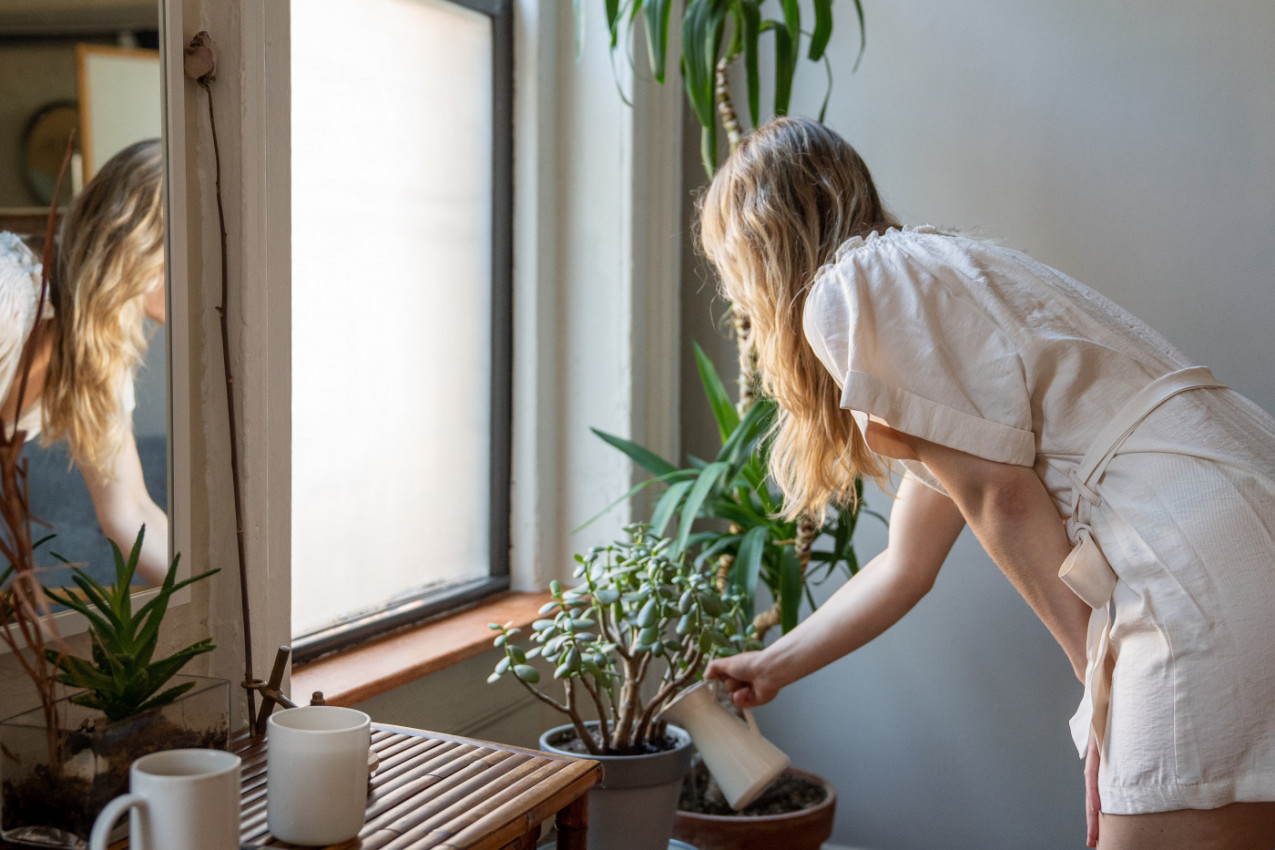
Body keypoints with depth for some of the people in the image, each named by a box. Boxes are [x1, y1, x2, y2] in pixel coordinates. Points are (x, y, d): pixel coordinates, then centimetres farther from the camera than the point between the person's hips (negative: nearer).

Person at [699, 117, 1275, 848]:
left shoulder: (846, 290, -3)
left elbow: (1001, 496, -10)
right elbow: (907, 564, 32)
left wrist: (1104, 680, -4)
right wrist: (770, 668, 42)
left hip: (1207, 562, -10)